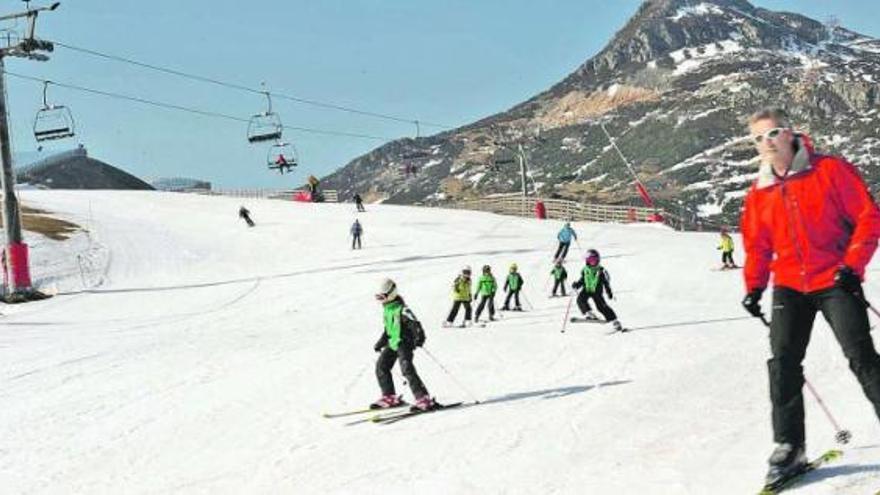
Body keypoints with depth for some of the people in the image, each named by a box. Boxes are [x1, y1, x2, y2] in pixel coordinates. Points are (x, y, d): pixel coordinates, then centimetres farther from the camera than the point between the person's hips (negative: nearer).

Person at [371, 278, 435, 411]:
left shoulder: (401, 309, -16)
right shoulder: (386, 309, 13)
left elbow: (414, 324, -26)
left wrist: (419, 337, -41)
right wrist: (381, 342, 29)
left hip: (404, 343, -10)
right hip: (392, 343, 10)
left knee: (407, 369, -20)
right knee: (381, 366, 7)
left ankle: (424, 399, -19)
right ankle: (389, 397, 19)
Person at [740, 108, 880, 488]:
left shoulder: (830, 170, -6)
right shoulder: (759, 192, 7)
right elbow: (757, 244, 17)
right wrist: (754, 287, 6)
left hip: (835, 282, -4)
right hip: (789, 286, 4)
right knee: (782, 364, -5)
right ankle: (789, 447, 4)